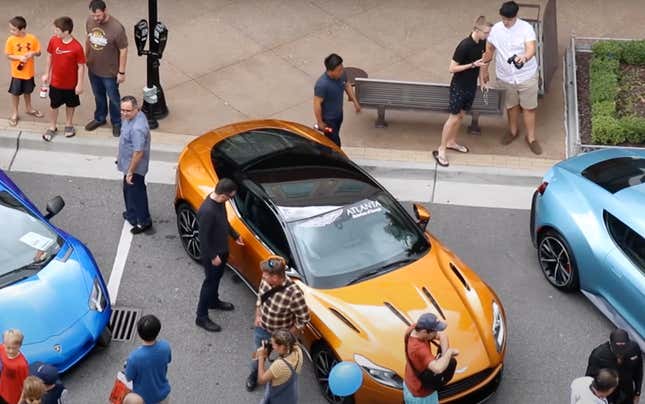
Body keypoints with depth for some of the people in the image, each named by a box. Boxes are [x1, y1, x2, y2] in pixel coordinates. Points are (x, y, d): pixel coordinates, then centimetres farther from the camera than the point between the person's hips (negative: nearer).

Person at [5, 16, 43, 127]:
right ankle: (14, 114, 28)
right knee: (15, 93, 11)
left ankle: (29, 108, 44)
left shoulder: (32, 38, -14)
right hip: (17, 73, -1)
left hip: (29, 72, 1)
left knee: (27, 91, 22)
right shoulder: (11, 40, -15)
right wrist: (19, 57, -25)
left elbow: (39, 52, -4)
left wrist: (33, 53, -26)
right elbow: (8, 55, -9)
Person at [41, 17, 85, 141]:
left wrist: (80, 84, -11)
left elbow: (81, 66, -15)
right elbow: (50, 56, 3)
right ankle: (52, 127, 35)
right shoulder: (53, 41, -14)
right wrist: (47, 74, 8)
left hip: (71, 83, -2)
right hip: (55, 82, 3)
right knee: (53, 105, 16)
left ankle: (69, 125, 42)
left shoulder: (77, 47, -25)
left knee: (70, 104, 19)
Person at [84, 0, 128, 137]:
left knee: (113, 98, 16)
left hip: (110, 71, -5)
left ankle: (117, 123, 38)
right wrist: (86, 57, 14)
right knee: (98, 95, 26)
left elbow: (123, 50, -20)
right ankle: (99, 118, 48)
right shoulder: (90, 21, -12)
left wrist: (121, 72, -14)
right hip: (93, 68, 5)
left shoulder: (116, 28, -30)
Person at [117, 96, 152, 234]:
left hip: (135, 167, -10)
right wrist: (120, 157, 22)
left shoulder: (137, 128, -35)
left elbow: (138, 152, -30)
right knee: (128, 191, 26)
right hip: (128, 163, 10)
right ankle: (132, 214, 45)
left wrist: (130, 172, -22)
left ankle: (144, 222, 23)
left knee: (136, 194, 7)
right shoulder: (131, 117, -4)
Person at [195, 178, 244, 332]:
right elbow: (204, 237, -27)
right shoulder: (207, 211, -36)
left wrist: (235, 235, 18)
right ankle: (202, 317, 19)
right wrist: (213, 256, -20)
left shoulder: (219, 201, -8)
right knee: (210, 281, 5)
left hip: (222, 249, 9)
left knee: (217, 277, 28)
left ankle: (213, 301, 52)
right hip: (212, 254, -9)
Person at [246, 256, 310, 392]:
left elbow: (303, 319, -25)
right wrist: (257, 316, -2)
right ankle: (254, 374, 60)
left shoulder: (293, 293, -39)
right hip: (261, 328, 5)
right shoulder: (266, 280, -21)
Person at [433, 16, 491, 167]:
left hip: (471, 85, 7)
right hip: (459, 86, -7)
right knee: (454, 118, 0)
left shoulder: (482, 43, -5)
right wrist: (472, 65, -28)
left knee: (460, 115, 20)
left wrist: (481, 81, 15)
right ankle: (440, 150, 11)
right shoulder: (465, 45, -28)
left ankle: (451, 142, 39)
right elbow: (452, 68, -23)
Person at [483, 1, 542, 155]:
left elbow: (531, 49, -31)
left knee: (529, 107, 9)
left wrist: (524, 58, -53)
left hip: (526, 76, -3)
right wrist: (485, 70, 13)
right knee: (511, 105, 22)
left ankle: (531, 137, 25)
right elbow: (489, 50, 6)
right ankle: (513, 131, 45)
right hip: (505, 77, 3)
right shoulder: (496, 29, -8)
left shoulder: (526, 28, -19)